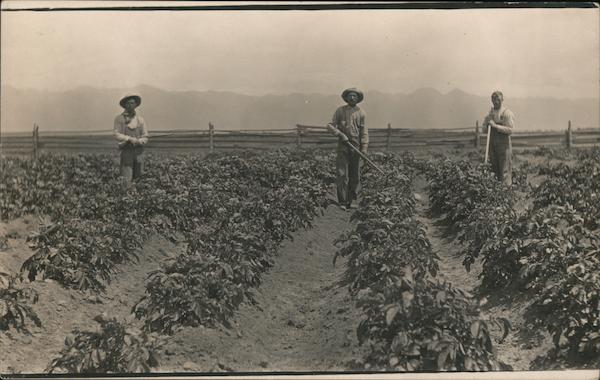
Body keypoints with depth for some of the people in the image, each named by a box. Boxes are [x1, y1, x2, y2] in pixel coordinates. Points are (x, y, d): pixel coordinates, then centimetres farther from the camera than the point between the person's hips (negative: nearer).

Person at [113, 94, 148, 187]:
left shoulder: (140, 119, 6)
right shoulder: (119, 118, -1)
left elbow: (145, 138, 5)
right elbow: (117, 135, -7)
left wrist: (138, 142, -16)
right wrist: (130, 139, -21)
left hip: (138, 151, 3)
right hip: (126, 151, -3)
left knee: (138, 178, 4)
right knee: (127, 179, -9)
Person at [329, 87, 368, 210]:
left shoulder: (361, 113, 8)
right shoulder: (340, 111, 7)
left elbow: (364, 131, 5)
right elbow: (332, 125, 7)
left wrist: (364, 147, -6)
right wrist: (341, 134, -11)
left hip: (356, 146, 1)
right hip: (343, 146, -1)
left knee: (355, 175, 4)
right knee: (342, 174, -6)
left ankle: (353, 200, 12)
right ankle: (342, 201, -2)